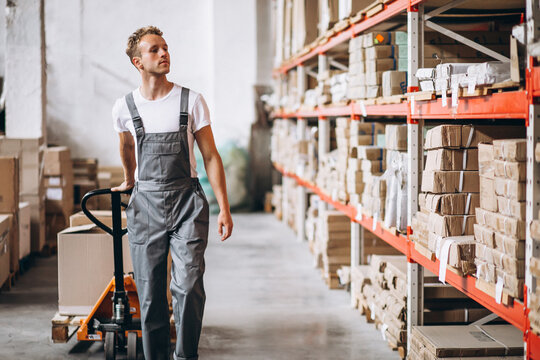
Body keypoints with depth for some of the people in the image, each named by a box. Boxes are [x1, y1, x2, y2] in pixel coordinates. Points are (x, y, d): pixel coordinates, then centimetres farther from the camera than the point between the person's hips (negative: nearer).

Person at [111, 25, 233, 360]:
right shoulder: (124, 107, 4)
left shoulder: (191, 101, 0)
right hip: (145, 205, 2)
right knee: (150, 293, 3)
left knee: (188, 287, -12)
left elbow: (211, 156, 1)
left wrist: (224, 208, -4)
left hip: (187, 201, -1)